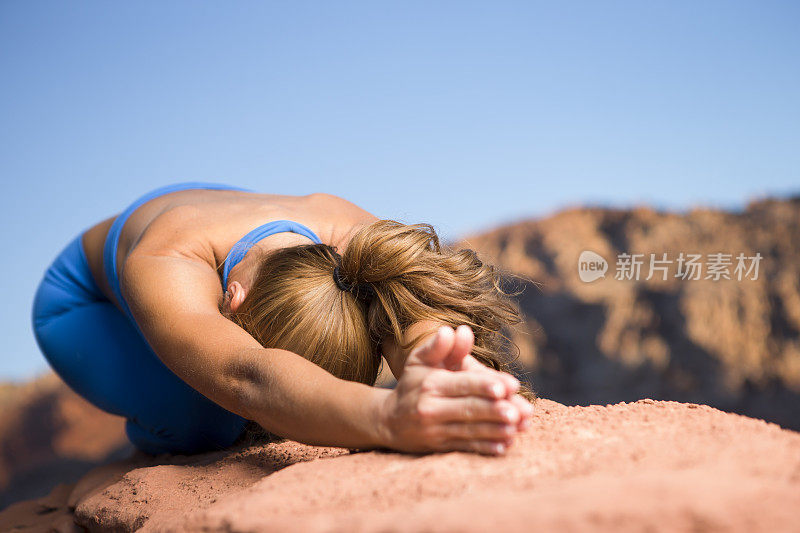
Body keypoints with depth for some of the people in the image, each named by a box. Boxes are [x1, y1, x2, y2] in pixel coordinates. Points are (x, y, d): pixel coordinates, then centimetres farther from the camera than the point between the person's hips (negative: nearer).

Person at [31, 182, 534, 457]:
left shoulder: (351, 239, -39)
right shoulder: (164, 270, -50)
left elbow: (416, 318, -58)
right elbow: (247, 379, -70)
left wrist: (435, 372, -84)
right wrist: (387, 417, -90)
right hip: (87, 303, -5)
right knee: (205, 421, -31)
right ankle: (151, 435, 5)